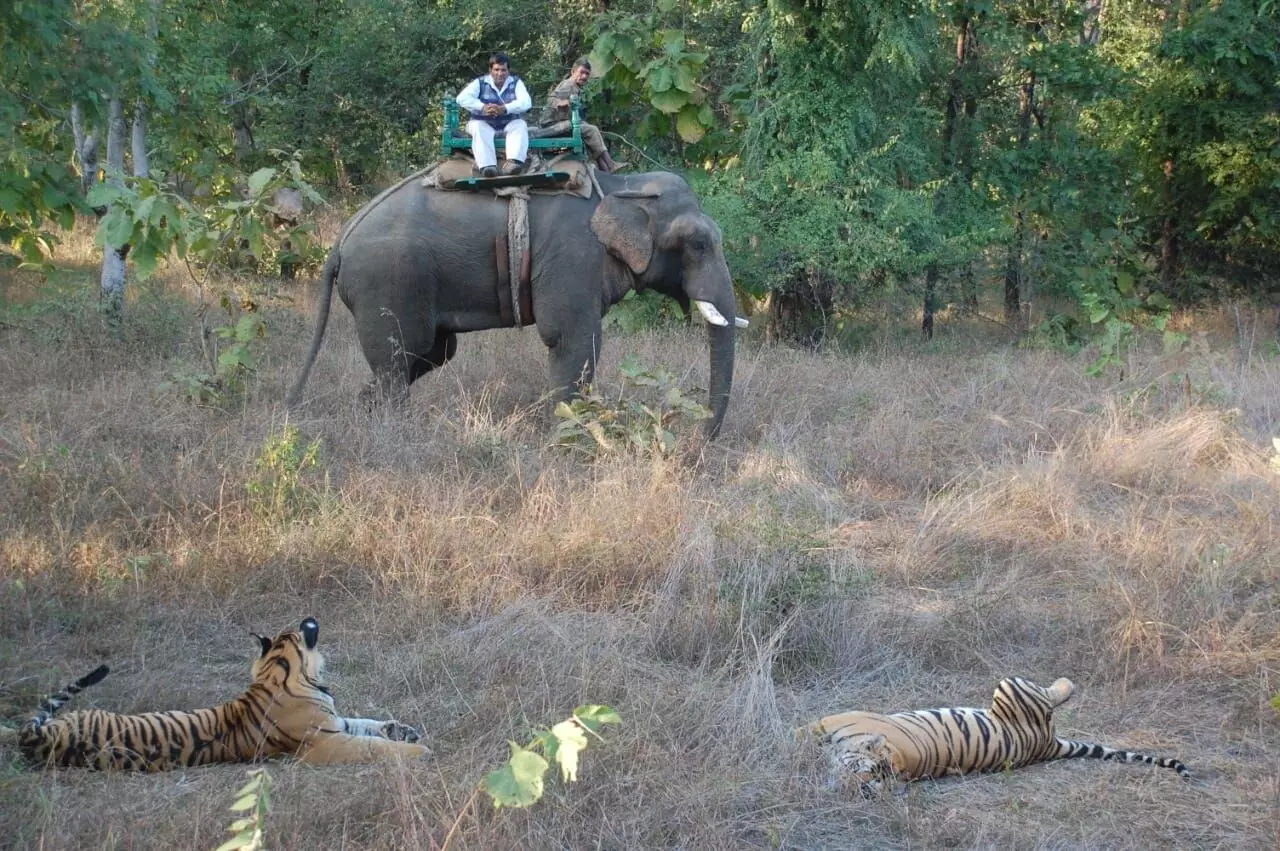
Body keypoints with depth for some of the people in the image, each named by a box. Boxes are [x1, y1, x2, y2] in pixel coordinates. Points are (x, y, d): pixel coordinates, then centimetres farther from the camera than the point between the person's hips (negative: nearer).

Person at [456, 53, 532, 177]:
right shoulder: (480, 83, 2)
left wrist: (505, 109, -34)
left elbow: (526, 102, -14)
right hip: (483, 123, -1)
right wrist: (482, 108, -33)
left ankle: (513, 162, -51)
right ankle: (487, 166, -53)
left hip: (508, 124, 1)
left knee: (521, 125, -28)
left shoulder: (516, 83, 4)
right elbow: (462, 98, -14)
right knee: (479, 129, -33)